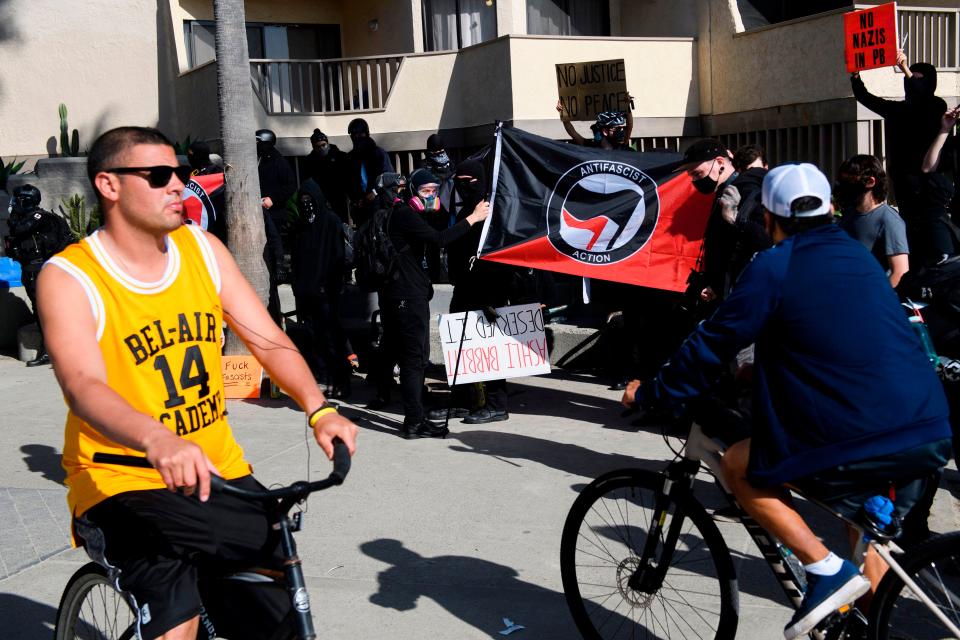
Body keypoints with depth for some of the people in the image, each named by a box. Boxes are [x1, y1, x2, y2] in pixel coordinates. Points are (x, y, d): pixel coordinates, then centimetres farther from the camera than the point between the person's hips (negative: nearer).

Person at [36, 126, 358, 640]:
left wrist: (318, 409, -20)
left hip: (216, 467, 5)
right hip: (122, 478, -5)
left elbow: (268, 341, -2)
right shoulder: (68, 278, -12)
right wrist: (158, 441, -48)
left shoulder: (202, 249, 3)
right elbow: (83, 386, -28)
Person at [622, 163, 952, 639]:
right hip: (932, 434, 8)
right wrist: (761, 367, 43)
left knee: (739, 467, 10)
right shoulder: (860, 256, 18)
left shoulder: (773, 268, -4)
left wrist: (650, 395, 10)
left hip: (862, 441, -7)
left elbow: (713, 346, -3)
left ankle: (825, 570, 1)